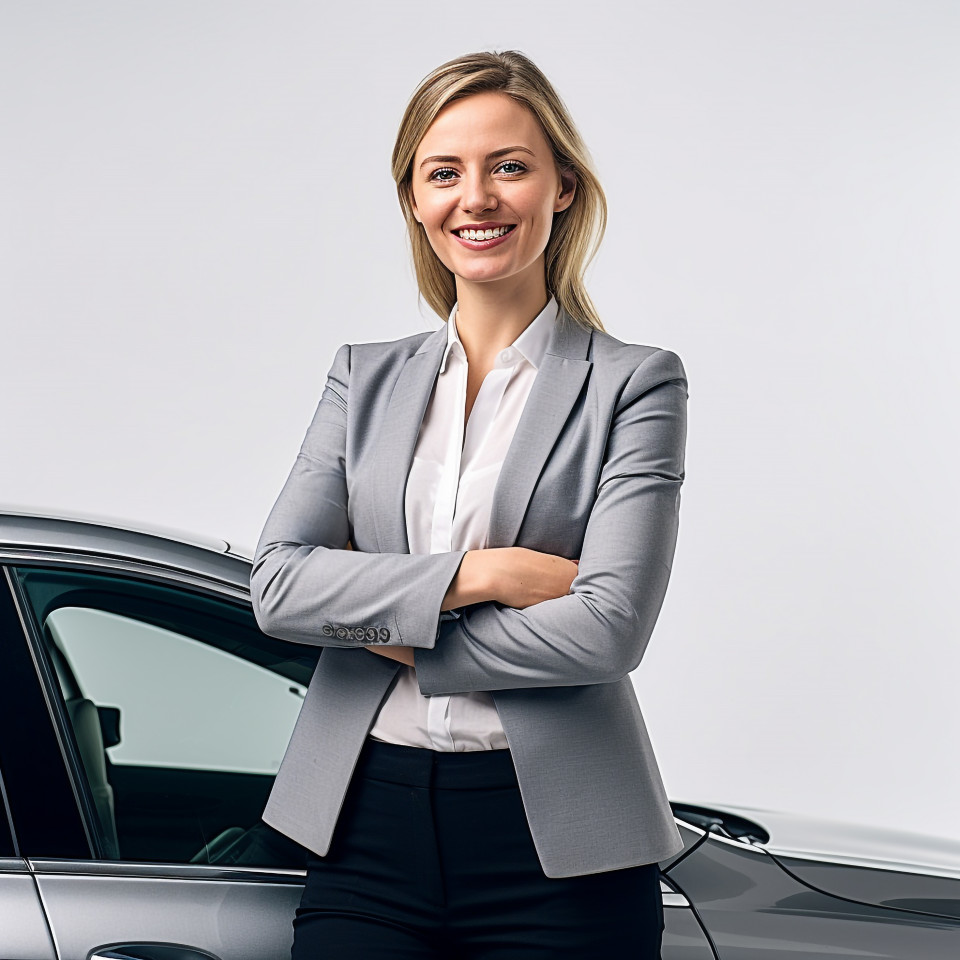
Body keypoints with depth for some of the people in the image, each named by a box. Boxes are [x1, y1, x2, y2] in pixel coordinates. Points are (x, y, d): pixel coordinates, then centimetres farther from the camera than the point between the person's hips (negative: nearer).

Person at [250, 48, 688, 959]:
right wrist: (474, 573, -11)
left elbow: (608, 627, -11)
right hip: (367, 824, 3)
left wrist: (396, 633, -5)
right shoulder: (365, 377, 11)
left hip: (558, 846, -3)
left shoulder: (635, 383, -1)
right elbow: (277, 583, -1)